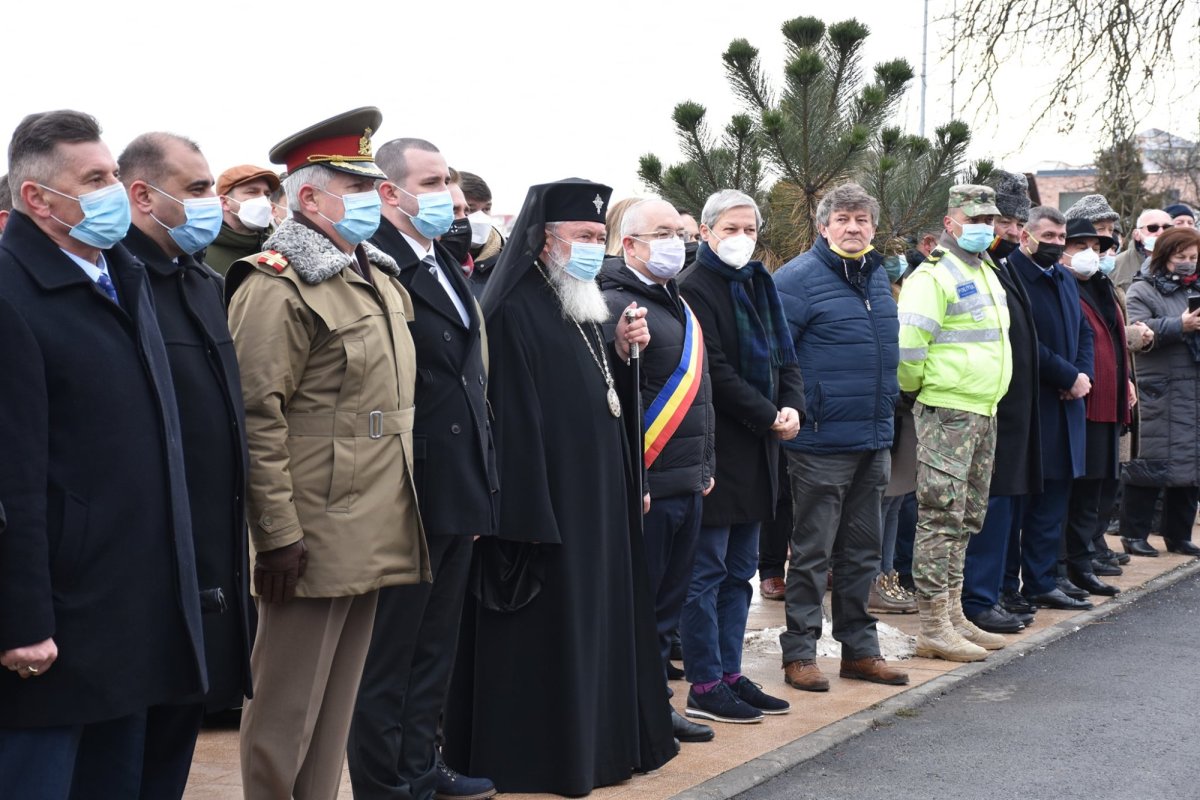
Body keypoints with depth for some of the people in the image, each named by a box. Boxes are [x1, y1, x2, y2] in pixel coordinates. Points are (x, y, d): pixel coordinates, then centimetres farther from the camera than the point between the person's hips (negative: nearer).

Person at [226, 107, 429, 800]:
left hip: (373, 532, 9)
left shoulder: (380, 277, 15)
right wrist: (278, 532, -21)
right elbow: (257, 418, -18)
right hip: (314, 540, -9)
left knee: (340, 695, 16)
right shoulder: (277, 288, -13)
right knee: (287, 710, 2)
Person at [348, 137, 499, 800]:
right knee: (390, 649, 4)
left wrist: (483, 475, 15)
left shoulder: (447, 267, 14)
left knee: (435, 644, 19)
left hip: (458, 494, 9)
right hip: (406, 493, -9)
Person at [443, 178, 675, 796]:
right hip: (550, 499, -9)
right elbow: (514, 424, -20)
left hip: (600, 494, 9)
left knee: (599, 620, 15)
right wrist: (533, 522, -23)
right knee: (550, 634, -1)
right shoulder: (515, 311, -15)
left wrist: (620, 352, 0)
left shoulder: (582, 306, 13)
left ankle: (603, 741, 26)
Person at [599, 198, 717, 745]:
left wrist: (705, 466, 21)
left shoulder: (678, 305, 18)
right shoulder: (616, 305, -12)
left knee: (669, 601, 15)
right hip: (645, 488, -9)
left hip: (687, 485, 9)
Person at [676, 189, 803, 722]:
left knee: (739, 572, 13)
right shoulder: (694, 288, -10)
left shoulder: (758, 286, 16)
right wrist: (770, 417, -14)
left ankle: (730, 675, 20)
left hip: (757, 449, 9)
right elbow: (715, 372, -17)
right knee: (706, 573, -2)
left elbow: (784, 356, 15)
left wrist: (792, 407, -4)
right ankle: (704, 688, 4)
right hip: (716, 450, -8)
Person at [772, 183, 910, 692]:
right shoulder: (799, 278, -11)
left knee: (862, 550, 14)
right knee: (813, 551, 1)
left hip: (874, 439, 7)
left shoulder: (878, 276, 13)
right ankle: (799, 652, 11)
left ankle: (859, 647, 25)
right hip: (822, 439, -7)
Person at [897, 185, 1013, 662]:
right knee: (942, 518, -7)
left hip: (983, 412, 10)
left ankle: (953, 617, 23)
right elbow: (906, 342, -22)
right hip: (947, 413, -10)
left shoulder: (987, 273, 18)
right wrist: (916, 385, -8)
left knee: (966, 519, 14)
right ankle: (934, 629, -3)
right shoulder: (934, 275, -13)